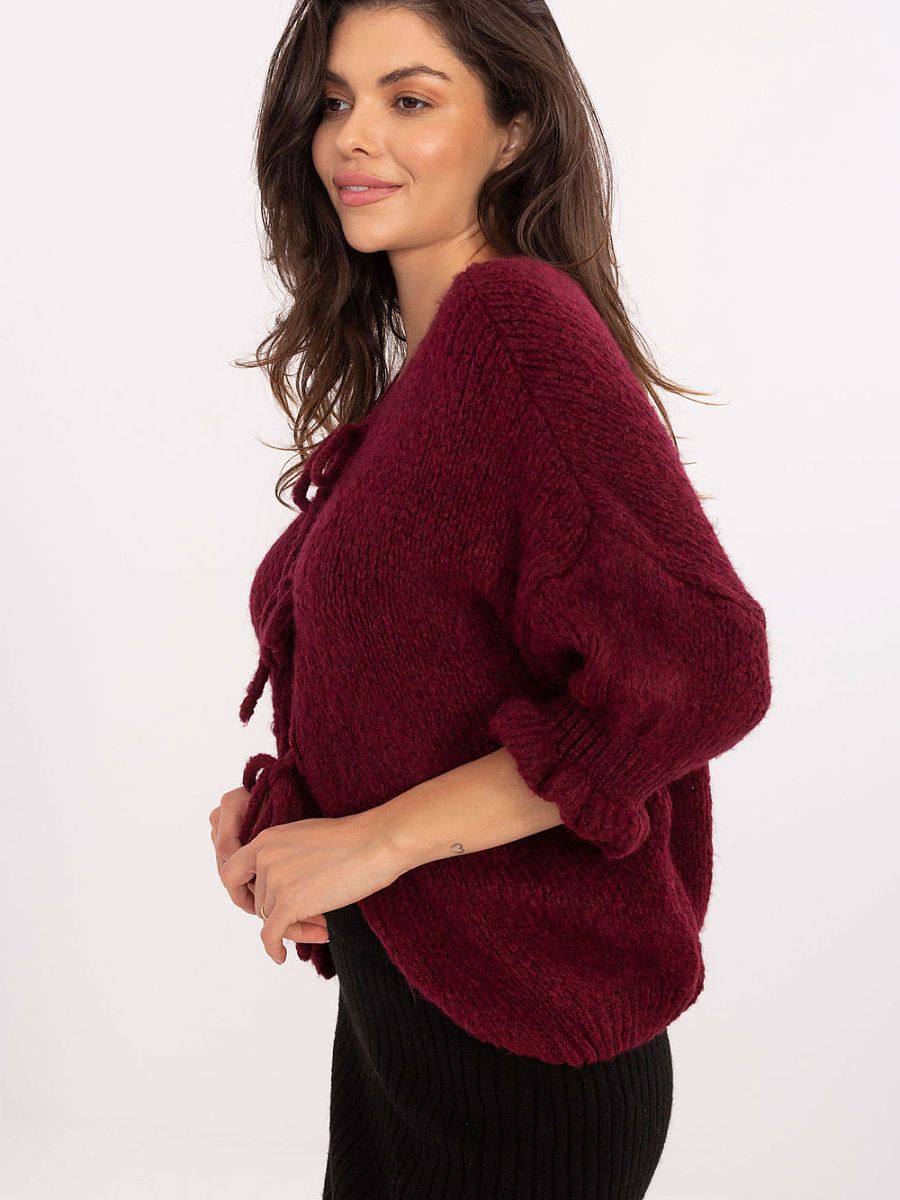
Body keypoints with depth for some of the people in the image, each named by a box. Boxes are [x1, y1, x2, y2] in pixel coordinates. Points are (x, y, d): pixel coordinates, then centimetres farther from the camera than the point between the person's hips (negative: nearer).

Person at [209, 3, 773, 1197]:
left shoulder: (519, 320, -19)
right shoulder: (416, 365, 6)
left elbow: (702, 665, -28)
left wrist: (373, 840, -21)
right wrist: (283, 802, -1)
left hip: (516, 1049, -8)